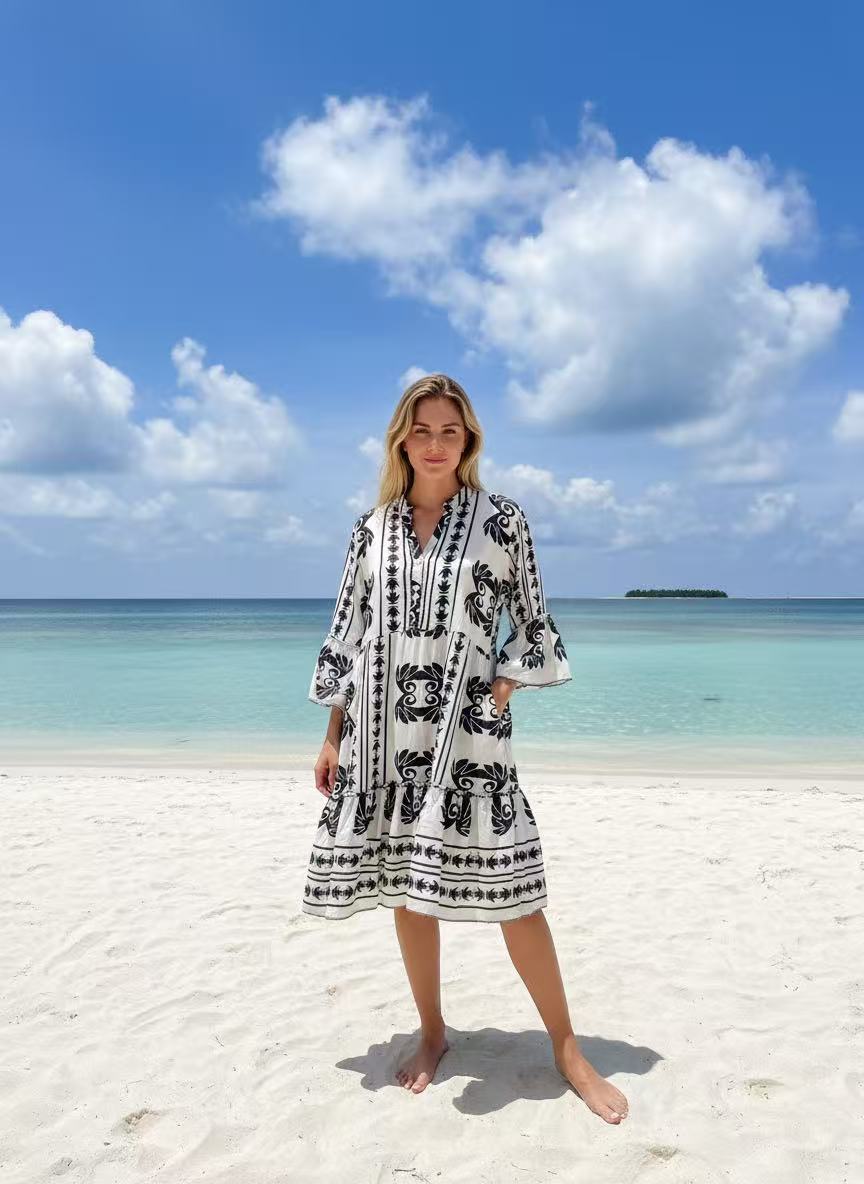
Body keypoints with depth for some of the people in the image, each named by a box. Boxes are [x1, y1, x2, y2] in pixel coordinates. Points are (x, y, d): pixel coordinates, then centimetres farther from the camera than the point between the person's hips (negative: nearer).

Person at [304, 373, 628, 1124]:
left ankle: (567, 1047, 17)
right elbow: (349, 634, 9)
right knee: (403, 888, 10)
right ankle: (433, 1033, 30)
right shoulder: (373, 528, 7)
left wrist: (497, 698, -9)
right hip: (385, 731, 3)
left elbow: (532, 626, 3)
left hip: (466, 728, -3)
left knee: (508, 888, -2)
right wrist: (333, 736, 7)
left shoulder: (501, 519, 0)